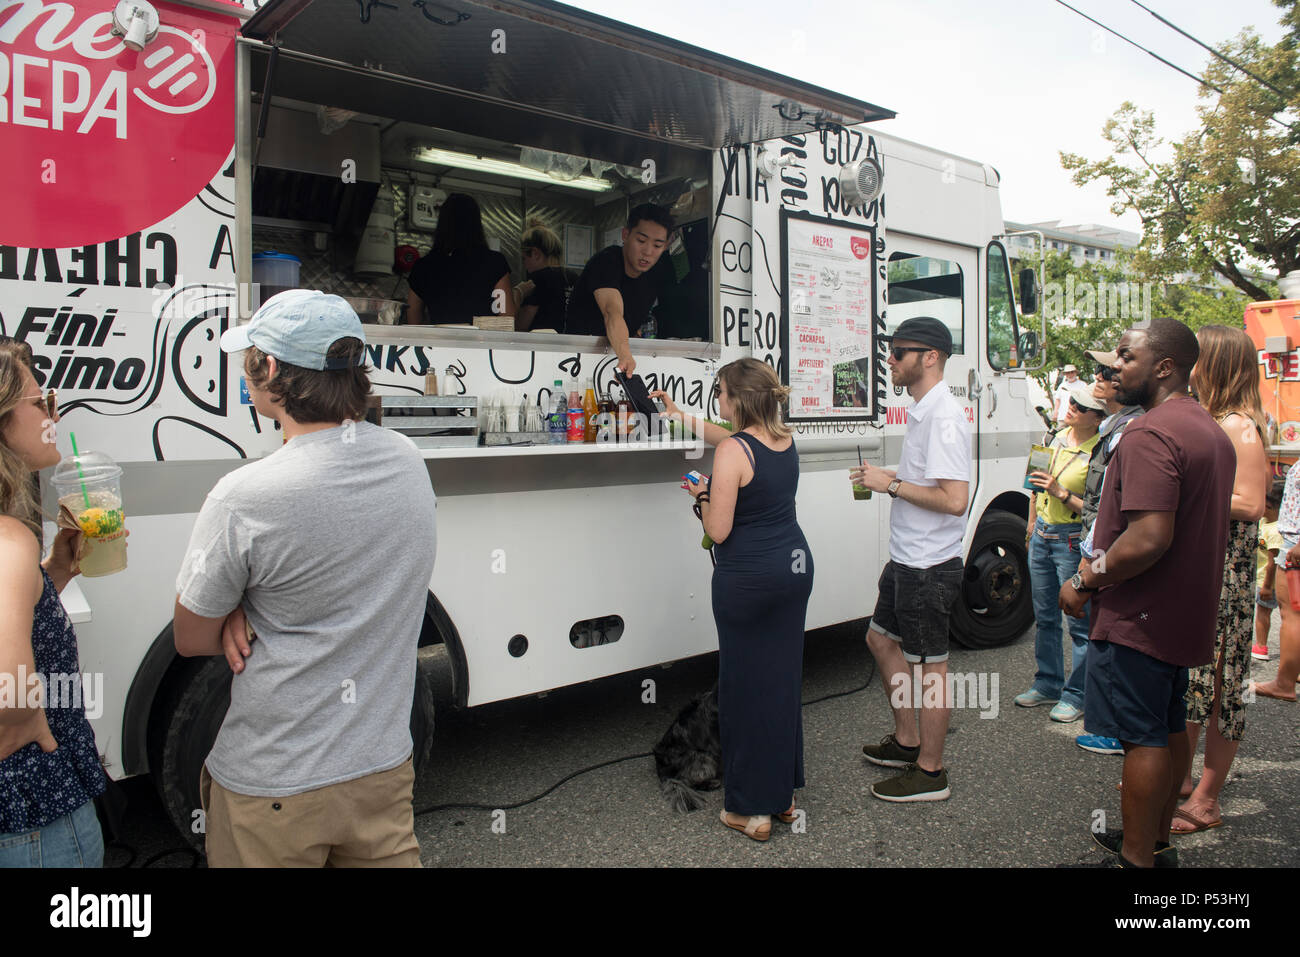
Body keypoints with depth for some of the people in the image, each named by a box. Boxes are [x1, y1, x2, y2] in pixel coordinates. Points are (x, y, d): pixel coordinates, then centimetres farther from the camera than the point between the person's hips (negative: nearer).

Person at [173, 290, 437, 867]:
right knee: (388, 856, 21)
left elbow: (191, 640, -8)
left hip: (271, 790, -4)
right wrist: (249, 610, -7)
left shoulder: (243, 500, -23)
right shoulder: (408, 462, -6)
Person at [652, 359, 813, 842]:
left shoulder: (732, 454, -19)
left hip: (748, 578, -8)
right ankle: (784, 794, 28)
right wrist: (678, 414, 35)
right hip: (794, 567, 8)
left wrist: (702, 496, 1)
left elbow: (718, 530, -19)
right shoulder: (785, 439, 5)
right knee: (783, 678, 15)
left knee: (745, 684, 3)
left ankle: (751, 809, 13)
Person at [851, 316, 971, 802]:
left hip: (930, 566, -10)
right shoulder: (922, 411, 11)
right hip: (906, 560, 10)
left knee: (928, 666, 2)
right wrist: (885, 478, 8)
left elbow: (954, 500, -28)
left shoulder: (944, 416, -21)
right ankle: (906, 740, 36)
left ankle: (930, 771, 17)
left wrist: (892, 485, -20)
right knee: (882, 639, 20)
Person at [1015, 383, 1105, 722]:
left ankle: (1077, 696, 13)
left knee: (1079, 622, 1)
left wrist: (1062, 494, -24)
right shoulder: (1058, 438, 7)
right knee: (1045, 617, 16)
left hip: (1072, 540, -7)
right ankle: (1048, 684, 29)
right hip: (1042, 534, 7)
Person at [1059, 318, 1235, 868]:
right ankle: (1155, 839, 32)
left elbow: (1149, 538, -30)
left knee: (1143, 739, -1)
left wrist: (1085, 582, -17)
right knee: (1171, 729, 18)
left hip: (1139, 617, -10)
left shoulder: (1150, 435, -22)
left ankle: (1136, 861, 10)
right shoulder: (1212, 431, 13)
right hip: (1187, 613, 10)